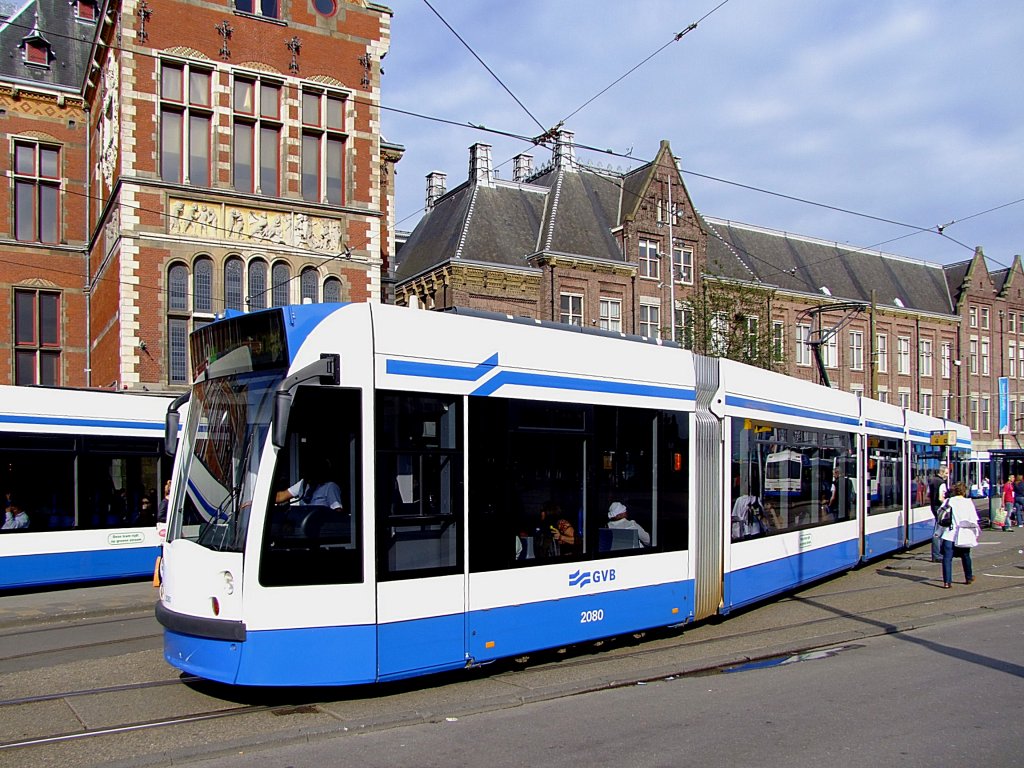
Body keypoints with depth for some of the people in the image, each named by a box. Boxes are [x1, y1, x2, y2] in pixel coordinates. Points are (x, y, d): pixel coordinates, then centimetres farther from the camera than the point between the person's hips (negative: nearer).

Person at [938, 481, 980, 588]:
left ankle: (947, 582, -15)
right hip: (964, 535, 2)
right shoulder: (968, 502, -1)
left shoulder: (948, 502, 1)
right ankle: (969, 578, 38)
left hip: (949, 534, -2)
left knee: (947, 558, -5)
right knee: (965, 556, 22)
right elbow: (973, 520, 0)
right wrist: (976, 532, 12)